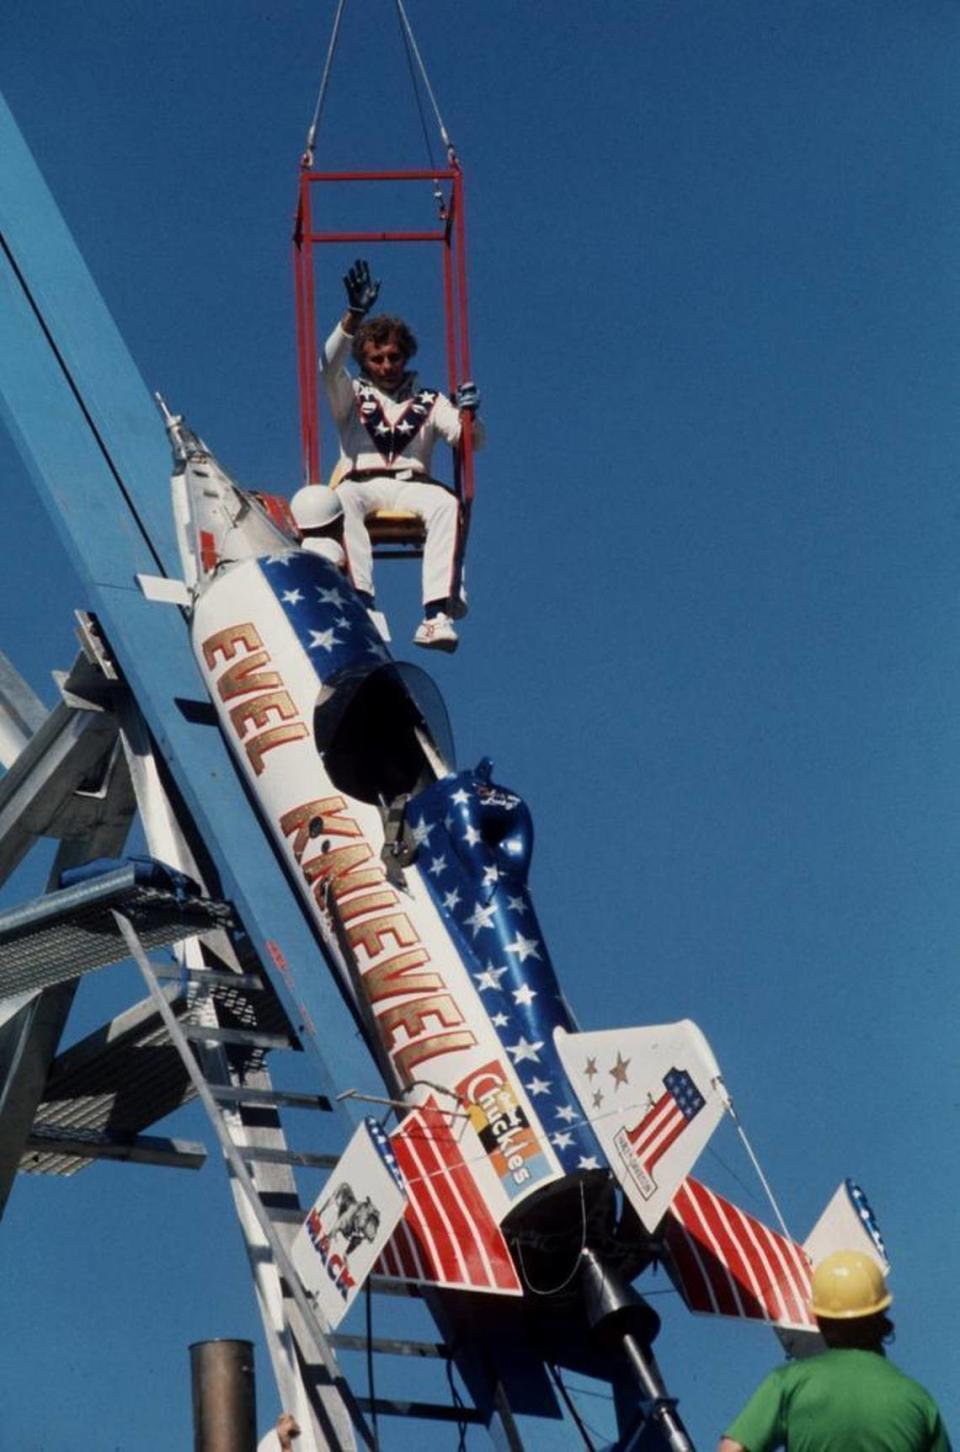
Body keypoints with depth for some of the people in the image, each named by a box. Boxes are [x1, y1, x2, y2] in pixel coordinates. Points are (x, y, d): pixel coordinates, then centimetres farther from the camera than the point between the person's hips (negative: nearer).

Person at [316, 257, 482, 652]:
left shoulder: (429, 402, 20)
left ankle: (437, 613, -48)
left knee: (445, 504, -35)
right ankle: (361, 599, -52)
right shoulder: (352, 396, 19)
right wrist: (355, 314, -17)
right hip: (363, 482, 0)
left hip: (413, 484, 0)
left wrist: (467, 415, -19)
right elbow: (330, 365, -3)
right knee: (344, 499, -38)